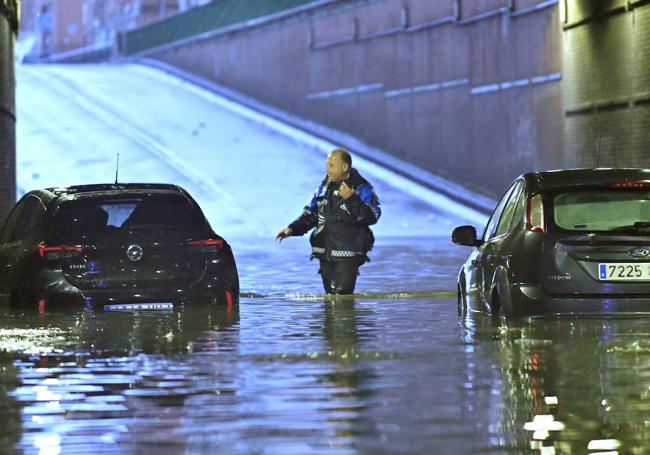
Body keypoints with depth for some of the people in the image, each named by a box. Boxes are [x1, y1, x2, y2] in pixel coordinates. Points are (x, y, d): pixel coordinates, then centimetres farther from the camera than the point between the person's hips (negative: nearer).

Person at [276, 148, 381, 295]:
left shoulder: (362, 188, -6)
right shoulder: (324, 186, 14)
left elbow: (373, 216, -17)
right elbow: (311, 213, 22)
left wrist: (351, 199, -25)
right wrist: (292, 228, 8)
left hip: (347, 255, -6)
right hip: (325, 254, 6)